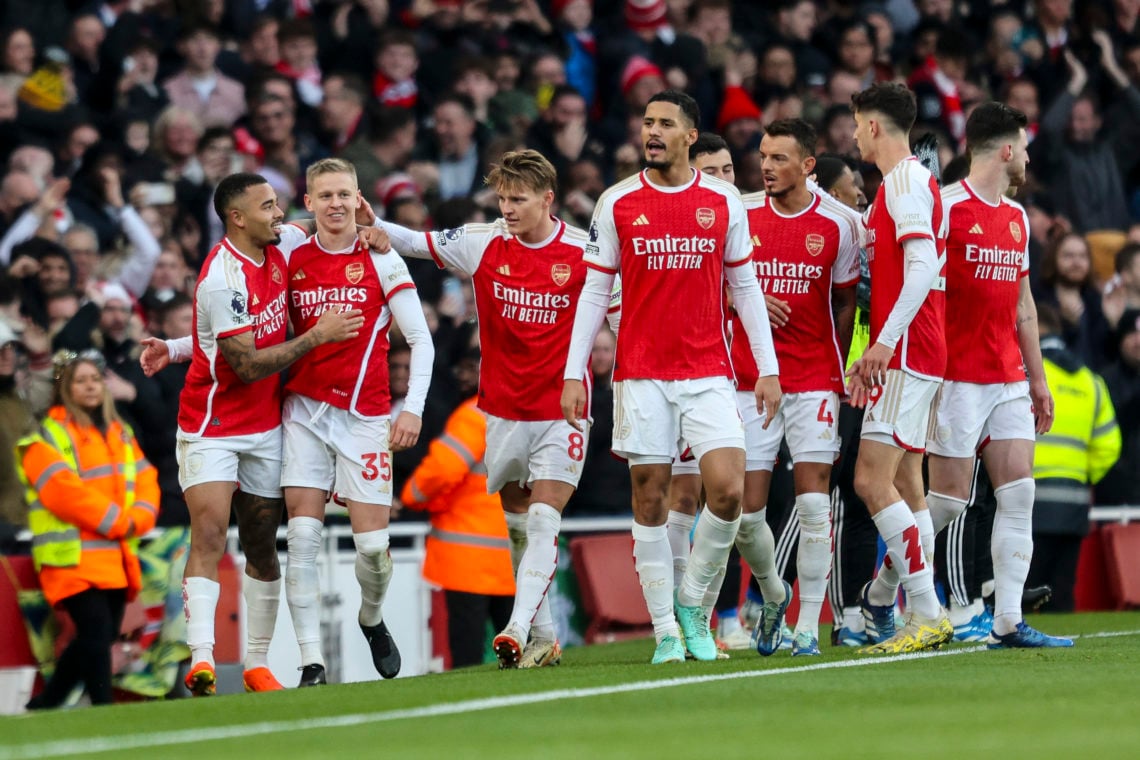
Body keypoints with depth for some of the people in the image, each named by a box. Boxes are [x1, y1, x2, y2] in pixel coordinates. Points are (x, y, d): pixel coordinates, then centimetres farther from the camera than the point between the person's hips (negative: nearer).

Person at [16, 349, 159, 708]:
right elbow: (63, 490, -15)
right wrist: (116, 520, -16)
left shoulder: (120, 434, 18)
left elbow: (146, 482, 11)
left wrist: (135, 519, -9)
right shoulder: (48, 436, -3)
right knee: (96, 632, -17)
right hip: (73, 557, -7)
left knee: (102, 636, 9)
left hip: (116, 557, 7)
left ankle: (44, 705, 23)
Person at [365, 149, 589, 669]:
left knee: (543, 522, -15)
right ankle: (544, 638, 20)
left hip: (561, 412, -4)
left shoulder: (584, 253, -9)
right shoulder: (483, 244, 0)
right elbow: (412, 242, 4)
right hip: (503, 410, 4)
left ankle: (518, 629, -24)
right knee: (517, 524, 10)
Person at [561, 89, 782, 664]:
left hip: (708, 374, 0)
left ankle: (692, 603, 8)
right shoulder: (617, 203, 3)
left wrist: (767, 368, 5)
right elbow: (595, 292, 5)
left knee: (727, 490, -13)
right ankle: (665, 631, 7)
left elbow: (744, 287, 10)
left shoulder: (723, 201, 5)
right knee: (650, 501, -1)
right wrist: (573, 375, 0)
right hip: (640, 375, 0)